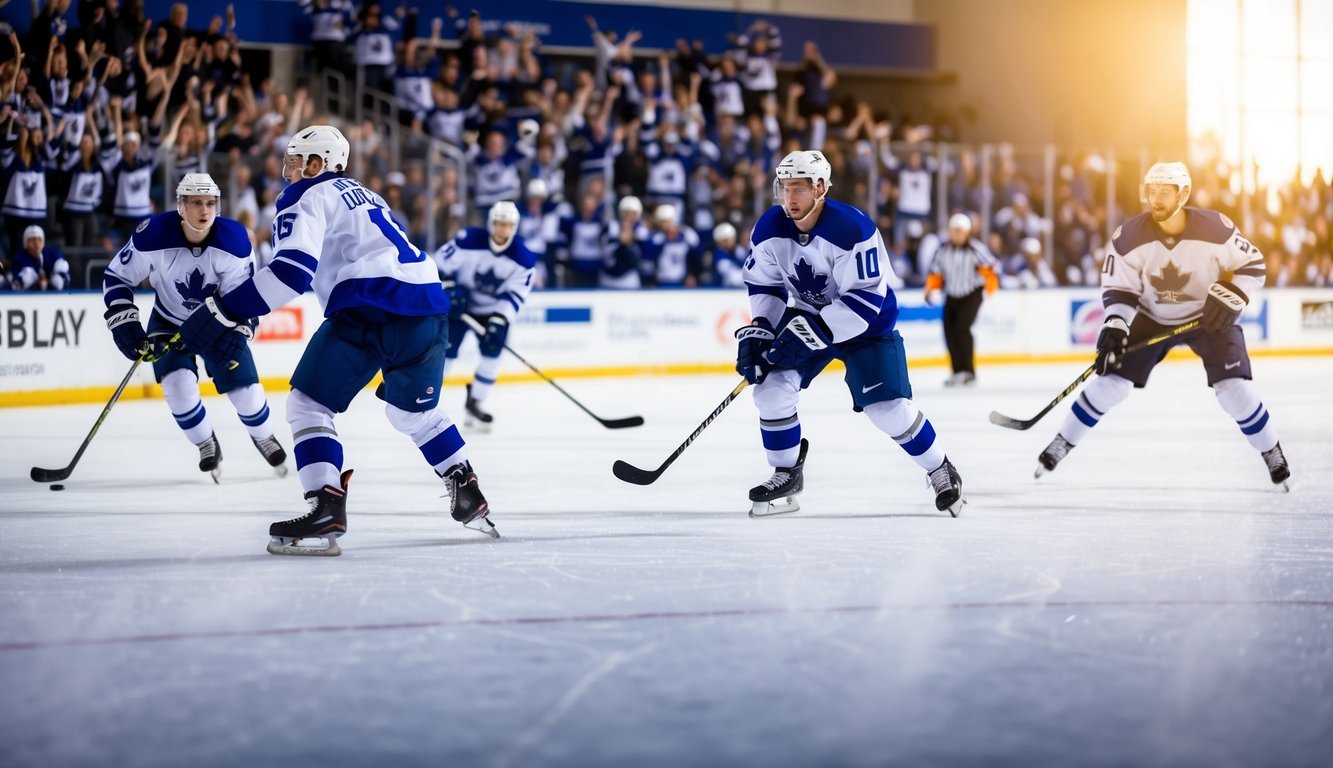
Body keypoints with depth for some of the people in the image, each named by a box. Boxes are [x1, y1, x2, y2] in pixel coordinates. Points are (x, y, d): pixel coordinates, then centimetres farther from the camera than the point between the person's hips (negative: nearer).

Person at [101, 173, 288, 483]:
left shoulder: (234, 240, -26)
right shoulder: (154, 236, -29)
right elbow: (116, 277, -14)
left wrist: (235, 335, -32)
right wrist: (125, 323, -23)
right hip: (169, 324, -1)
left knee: (245, 388, -2)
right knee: (178, 385, -21)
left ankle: (263, 437, 33)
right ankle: (208, 446, 7)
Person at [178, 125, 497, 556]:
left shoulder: (308, 199, 5)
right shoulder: (362, 196, 31)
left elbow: (292, 270, -11)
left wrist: (222, 311, -13)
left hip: (372, 307, -8)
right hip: (429, 304, 8)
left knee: (309, 403, -1)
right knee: (413, 410, 28)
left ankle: (326, 509, -17)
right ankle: (467, 493, 30)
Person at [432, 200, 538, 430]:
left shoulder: (523, 258, -16)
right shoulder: (469, 241, -23)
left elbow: (515, 295, -15)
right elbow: (439, 265, -15)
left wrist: (499, 321, -26)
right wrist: (450, 291, -24)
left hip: (493, 310, 3)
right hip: (459, 305, -3)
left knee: (492, 352, -11)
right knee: (445, 351, -10)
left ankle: (473, 404, 4)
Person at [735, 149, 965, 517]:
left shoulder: (852, 229, -31)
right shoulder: (769, 229, -13)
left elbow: (865, 299, -31)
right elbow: (763, 284, 2)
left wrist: (813, 333, -36)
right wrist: (758, 331, -12)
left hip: (865, 322, -5)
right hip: (805, 318, 5)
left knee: (889, 407, -12)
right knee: (772, 387, -13)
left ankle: (940, 470, 13)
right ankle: (786, 475, 7)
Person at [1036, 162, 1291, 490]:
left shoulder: (1216, 228, -23)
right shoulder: (1129, 237, -20)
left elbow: (1254, 265, -11)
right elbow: (1118, 289, -10)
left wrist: (1231, 296, -26)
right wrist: (1115, 327, -25)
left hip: (1209, 316, -2)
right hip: (1152, 317, 2)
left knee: (1234, 388, -15)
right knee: (1110, 382, -6)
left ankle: (1272, 454, 7)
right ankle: (1061, 444, 11)